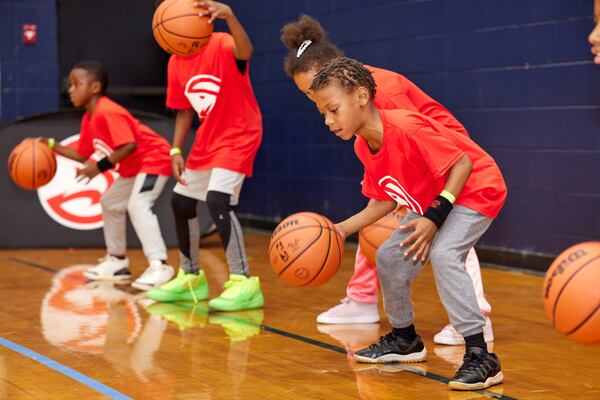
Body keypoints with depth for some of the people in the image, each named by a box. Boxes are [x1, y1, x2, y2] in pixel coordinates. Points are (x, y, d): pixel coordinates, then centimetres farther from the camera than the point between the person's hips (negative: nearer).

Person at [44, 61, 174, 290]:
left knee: (138, 205, -28)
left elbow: (129, 145, -33)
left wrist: (101, 167, -30)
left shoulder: (108, 113, -25)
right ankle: (117, 261, 31)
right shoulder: (89, 119, 7)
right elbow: (84, 155, 12)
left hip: (153, 159, -12)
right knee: (110, 202, 21)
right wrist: (52, 146, 7)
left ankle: (158, 265, -33)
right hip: (133, 168, 12)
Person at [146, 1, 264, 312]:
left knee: (218, 200, -25)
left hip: (239, 136, -9)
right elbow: (184, 110, 11)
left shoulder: (221, 46, -21)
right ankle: (191, 278, 31)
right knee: (180, 200, 14)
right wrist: (176, 150, 0)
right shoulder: (176, 63, 1)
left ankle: (244, 284, -19)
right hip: (207, 140, 9)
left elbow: (245, 52, -46)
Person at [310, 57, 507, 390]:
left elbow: (463, 163, -28)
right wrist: (342, 229, -3)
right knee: (389, 256, 10)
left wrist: (435, 217, -32)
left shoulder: (405, 127, -32)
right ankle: (405, 340, 31)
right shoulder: (363, 146, -3)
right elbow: (385, 201, 6)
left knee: (443, 254, -30)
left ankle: (481, 356, -26)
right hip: (431, 199, 10)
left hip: (477, 188, -10)